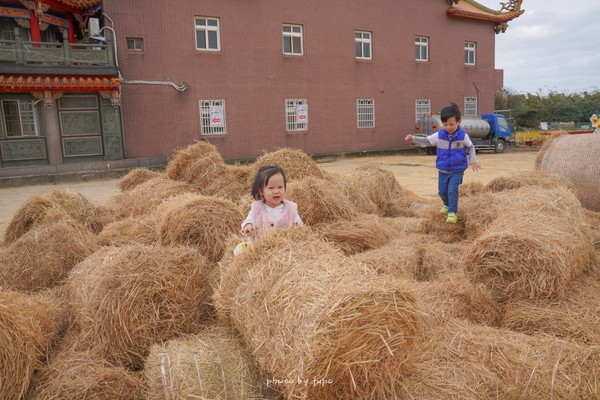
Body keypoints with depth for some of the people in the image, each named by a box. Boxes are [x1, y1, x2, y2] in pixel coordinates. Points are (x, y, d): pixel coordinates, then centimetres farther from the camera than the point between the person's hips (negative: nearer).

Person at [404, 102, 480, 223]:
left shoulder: (463, 136, -8)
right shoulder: (439, 135, -6)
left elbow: (470, 148, 7)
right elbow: (426, 141, 2)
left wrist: (472, 161, -1)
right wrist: (413, 138, -12)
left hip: (458, 169, -3)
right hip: (443, 170, 3)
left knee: (452, 189, -16)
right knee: (442, 191, 10)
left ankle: (453, 212, -6)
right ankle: (447, 205, 40)